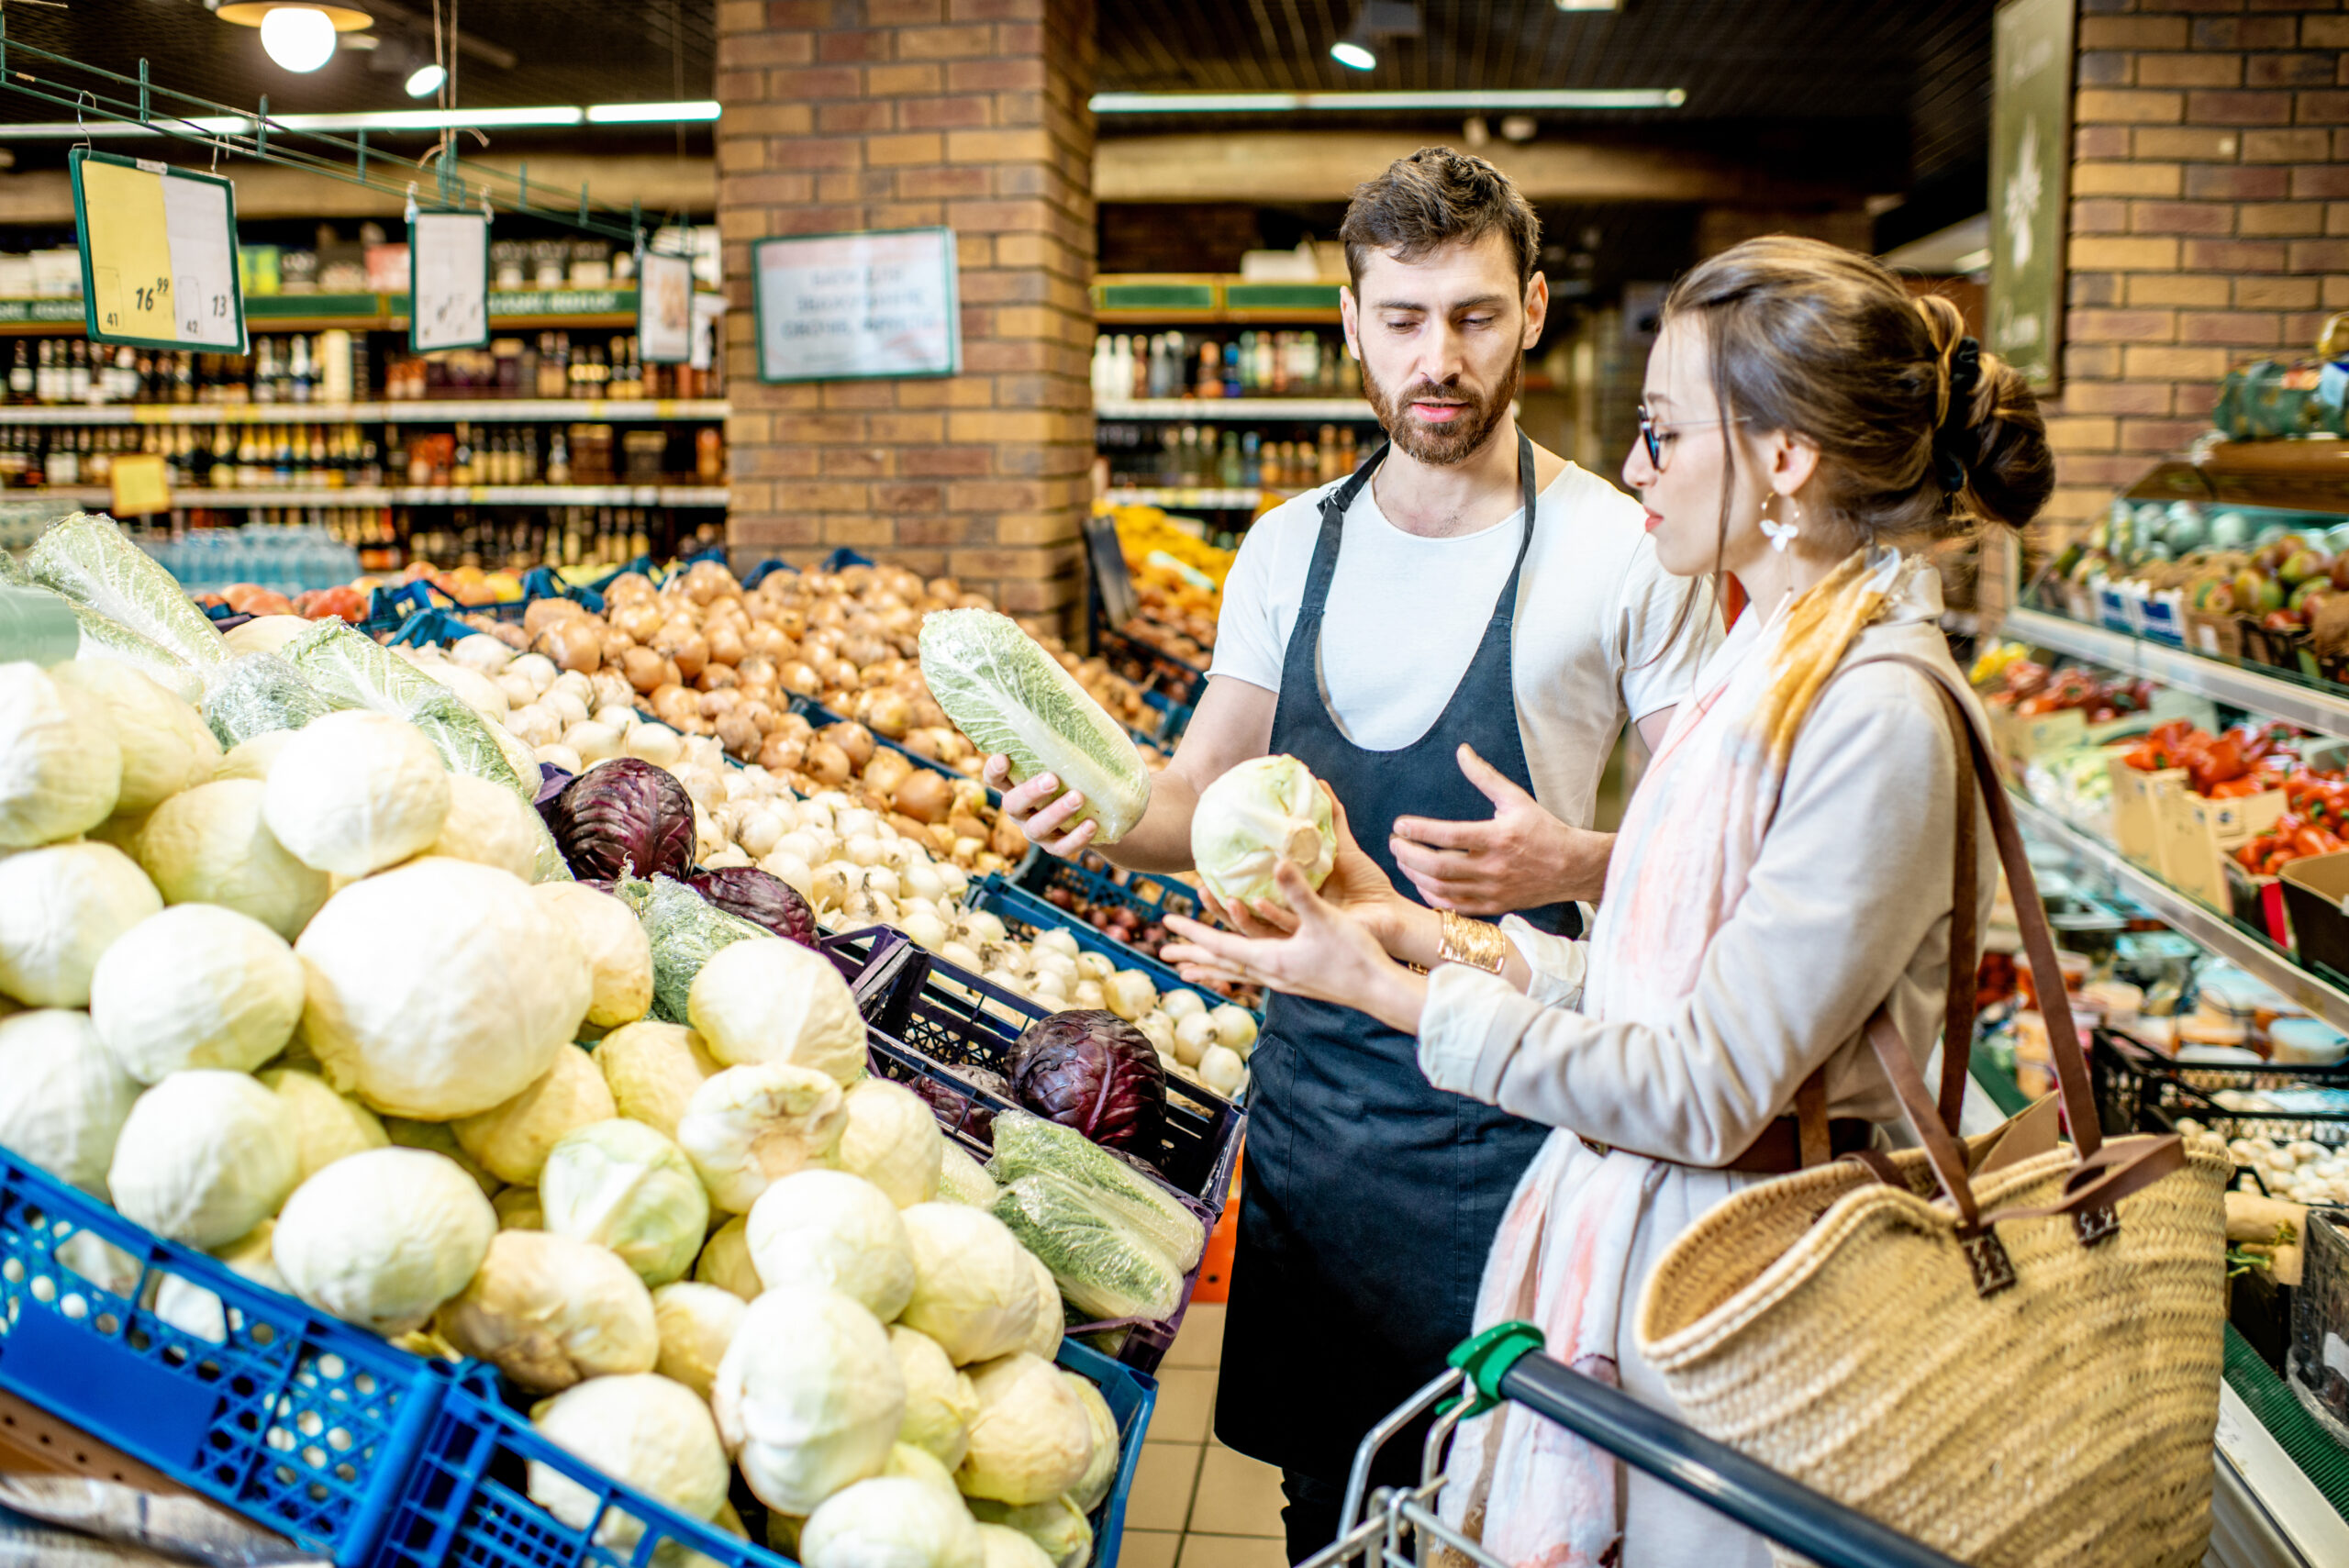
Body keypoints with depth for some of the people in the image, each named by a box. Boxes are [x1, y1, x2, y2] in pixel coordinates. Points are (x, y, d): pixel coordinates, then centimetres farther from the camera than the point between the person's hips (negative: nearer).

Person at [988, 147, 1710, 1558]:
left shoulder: (1621, 553, -9)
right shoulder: (1290, 546, 5)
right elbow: (1206, 799, 9)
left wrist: (1570, 864, -24)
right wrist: (1093, 815, -12)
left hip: (1510, 1099, -4)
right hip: (1314, 1071, 4)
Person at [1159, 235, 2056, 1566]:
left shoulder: (1879, 716, -22)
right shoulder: (1770, 666, 7)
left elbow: (1705, 1089, -23)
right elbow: (1654, 986, 8)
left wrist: (1390, 990, -19)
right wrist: (1418, 930, 4)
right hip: (1618, 1228, 8)